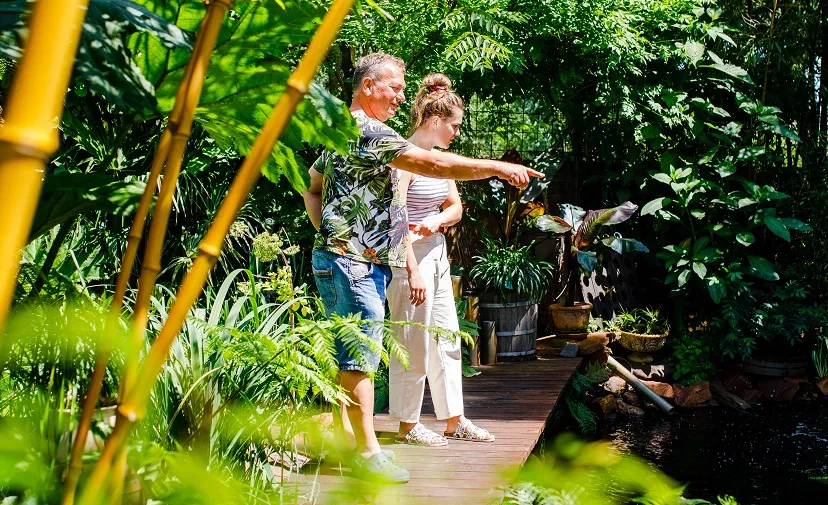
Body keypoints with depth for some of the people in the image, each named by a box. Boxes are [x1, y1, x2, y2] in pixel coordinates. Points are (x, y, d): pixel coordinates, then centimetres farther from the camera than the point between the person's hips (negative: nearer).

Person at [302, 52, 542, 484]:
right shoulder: (365, 130, -13)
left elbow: (311, 187, 26)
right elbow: (429, 162, -22)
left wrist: (329, 229, 15)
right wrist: (497, 167, -20)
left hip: (345, 258, 11)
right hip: (354, 260, -11)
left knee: (347, 353, 13)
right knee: (360, 355, -7)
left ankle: (344, 437, 21)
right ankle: (368, 453, -1)